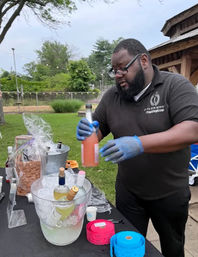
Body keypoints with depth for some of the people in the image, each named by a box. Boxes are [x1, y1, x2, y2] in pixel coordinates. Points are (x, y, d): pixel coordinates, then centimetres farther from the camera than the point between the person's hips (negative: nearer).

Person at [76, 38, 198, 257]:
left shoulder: (176, 85, -15)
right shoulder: (111, 96, -2)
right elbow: (99, 130, 5)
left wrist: (139, 144, -38)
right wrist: (87, 132, -20)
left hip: (170, 194, -2)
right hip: (128, 192, 3)